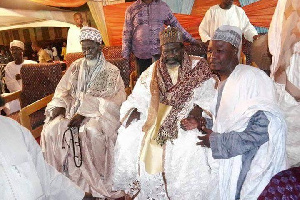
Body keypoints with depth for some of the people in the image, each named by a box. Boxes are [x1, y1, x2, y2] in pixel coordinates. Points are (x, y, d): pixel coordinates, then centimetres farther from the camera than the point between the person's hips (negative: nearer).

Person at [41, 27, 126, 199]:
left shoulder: (111, 71, 0)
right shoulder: (76, 66, 14)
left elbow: (107, 101, -10)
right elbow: (63, 90, 14)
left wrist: (84, 113, -19)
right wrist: (59, 106, -7)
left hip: (99, 113, -4)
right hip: (74, 109, 5)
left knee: (91, 132, -35)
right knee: (51, 130, -20)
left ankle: (95, 182, -16)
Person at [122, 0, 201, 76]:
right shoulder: (131, 9, 3)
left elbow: (175, 24, 12)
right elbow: (127, 34, 3)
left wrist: (191, 39, 10)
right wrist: (125, 55, 0)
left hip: (160, 52, 1)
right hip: (141, 54, -1)